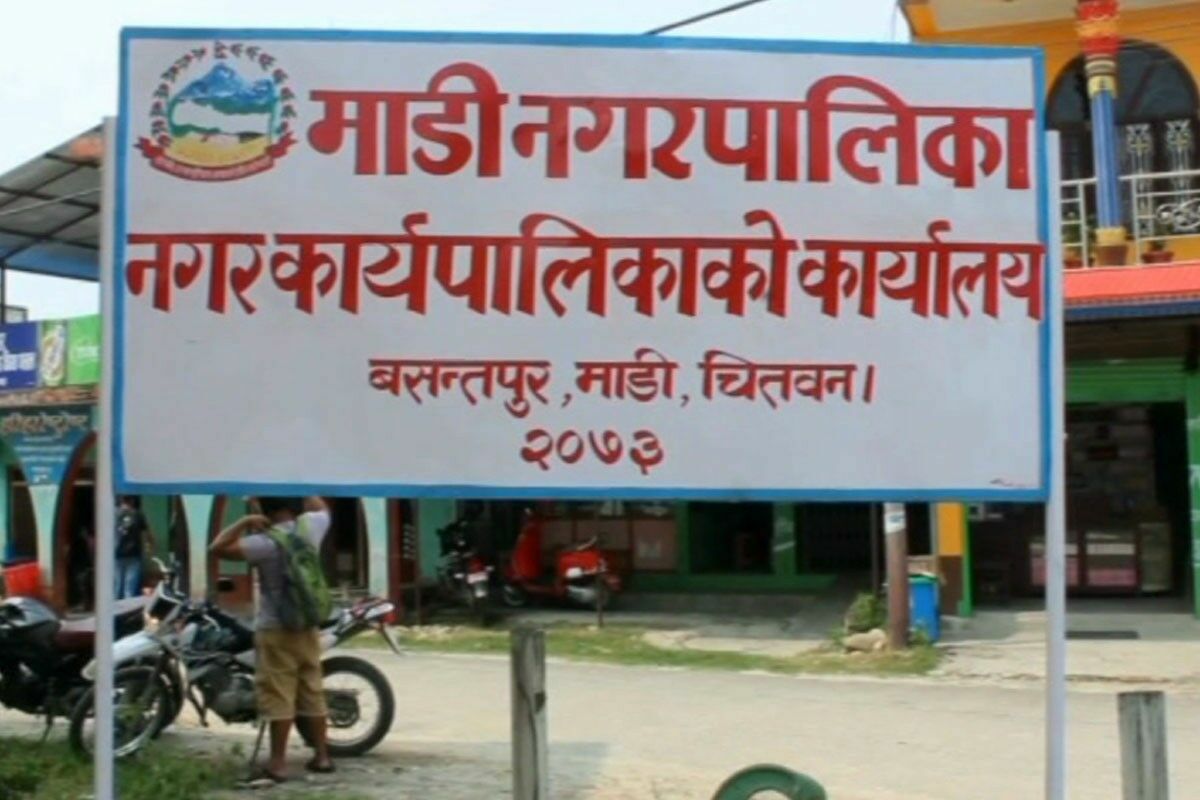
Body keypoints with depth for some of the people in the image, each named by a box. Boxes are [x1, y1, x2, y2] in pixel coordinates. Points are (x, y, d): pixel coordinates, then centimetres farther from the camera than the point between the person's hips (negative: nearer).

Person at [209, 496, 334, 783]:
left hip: (275, 630, -6)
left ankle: (278, 763, -2)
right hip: (308, 627, 6)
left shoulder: (266, 541, -18)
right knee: (312, 692, 13)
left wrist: (245, 521, -18)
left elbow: (218, 548, -26)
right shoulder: (310, 526, -1)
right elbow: (322, 509, 23)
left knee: (278, 696, -3)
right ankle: (321, 755, 19)